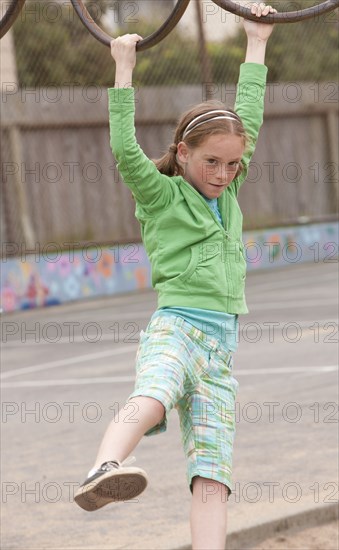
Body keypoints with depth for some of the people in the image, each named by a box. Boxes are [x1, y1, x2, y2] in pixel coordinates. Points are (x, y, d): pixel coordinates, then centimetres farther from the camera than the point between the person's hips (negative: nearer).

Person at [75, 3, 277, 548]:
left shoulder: (228, 193, 21)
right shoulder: (161, 194, 8)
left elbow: (250, 121, 24)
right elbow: (125, 148, -8)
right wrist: (123, 67, -7)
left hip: (222, 343, 6)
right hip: (176, 324, -6)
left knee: (212, 476, -8)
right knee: (153, 395, -39)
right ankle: (102, 473, -64)